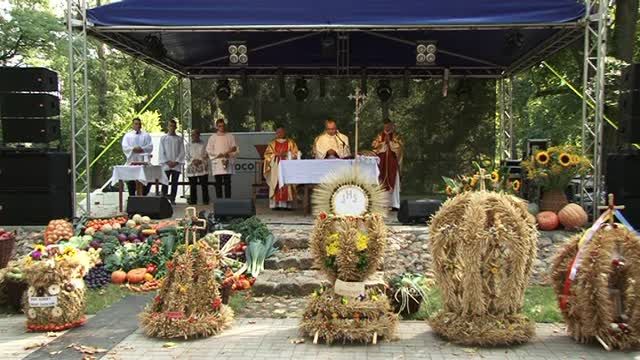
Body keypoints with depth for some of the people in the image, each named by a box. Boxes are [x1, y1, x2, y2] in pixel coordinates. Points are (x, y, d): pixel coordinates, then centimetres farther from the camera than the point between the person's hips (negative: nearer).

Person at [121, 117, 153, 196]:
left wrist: (142, 149, -16)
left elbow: (150, 147, 1)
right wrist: (133, 149, -18)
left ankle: (143, 195, 7)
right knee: (131, 182, 0)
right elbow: (124, 147, -1)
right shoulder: (127, 135, 13)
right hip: (131, 161, 0)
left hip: (143, 161, 0)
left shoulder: (146, 135, 14)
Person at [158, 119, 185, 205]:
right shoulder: (163, 138, 7)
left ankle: (172, 199, 6)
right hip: (166, 165, -1)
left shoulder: (180, 139, 9)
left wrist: (176, 162, -7)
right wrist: (167, 162, -7)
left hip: (177, 165, 1)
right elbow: (161, 152, 3)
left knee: (175, 183, 2)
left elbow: (182, 152, 4)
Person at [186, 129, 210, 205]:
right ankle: (193, 201, 9)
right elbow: (187, 156, 8)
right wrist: (193, 161, -10)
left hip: (202, 168, -2)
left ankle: (205, 201, 1)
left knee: (204, 186, -4)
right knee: (192, 186, 3)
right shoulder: (189, 145, 12)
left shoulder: (203, 145, 4)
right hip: (191, 169, 2)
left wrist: (200, 160, -15)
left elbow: (206, 156, 1)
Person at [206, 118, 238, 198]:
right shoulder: (213, 137, 8)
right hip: (217, 163, 0)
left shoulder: (230, 137, 10)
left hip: (228, 162, 0)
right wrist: (218, 155, -10)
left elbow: (235, 149, 7)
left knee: (227, 183, -2)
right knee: (218, 183, 1)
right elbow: (208, 150, 4)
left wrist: (229, 154, -11)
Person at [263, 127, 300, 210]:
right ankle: (276, 204, -8)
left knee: (287, 184, -9)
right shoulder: (273, 143, 13)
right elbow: (267, 154, 5)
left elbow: (295, 153, 5)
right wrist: (277, 154, -10)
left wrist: (286, 154, -12)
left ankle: (287, 204, -10)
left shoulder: (291, 142, 12)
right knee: (276, 183, -7)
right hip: (276, 166, 1)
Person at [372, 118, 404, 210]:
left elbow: (401, 145, -6)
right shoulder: (380, 136, 12)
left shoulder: (395, 136, 7)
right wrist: (384, 142, -8)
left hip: (392, 163, -1)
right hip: (382, 163, 1)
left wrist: (390, 141, -10)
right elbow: (374, 145, 2)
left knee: (392, 182, -5)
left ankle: (394, 204, -4)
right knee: (382, 183, -2)